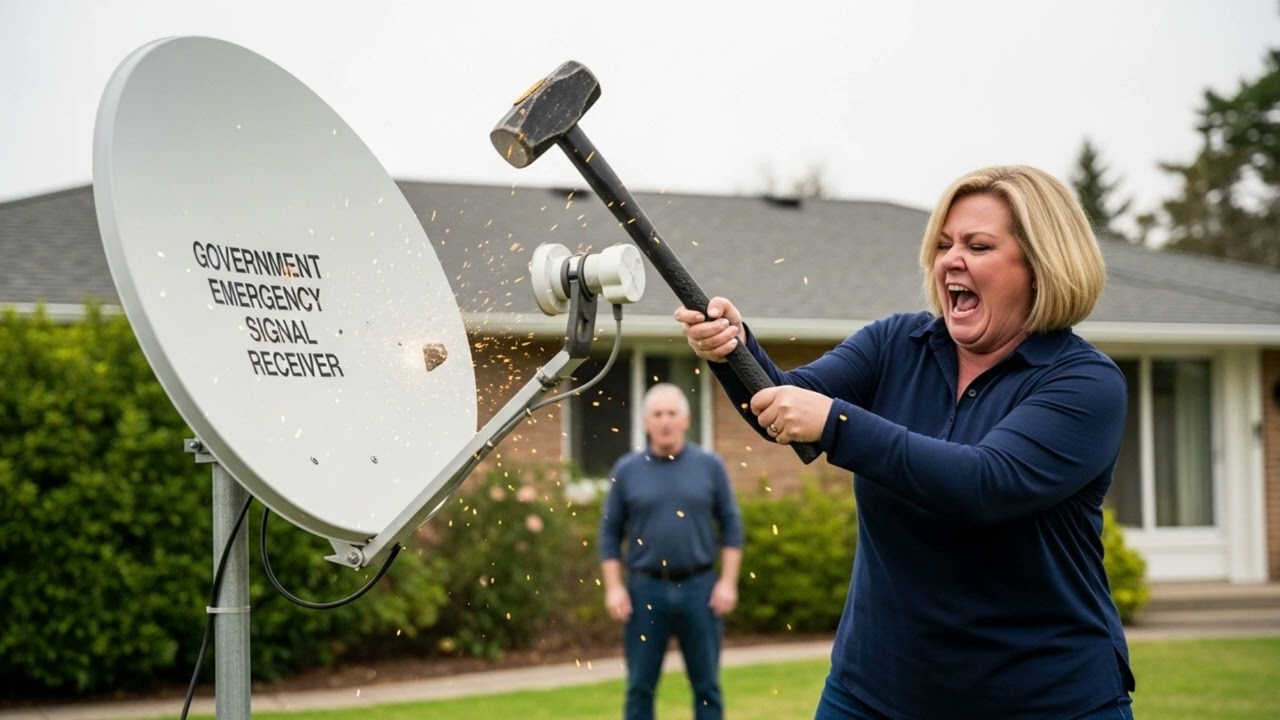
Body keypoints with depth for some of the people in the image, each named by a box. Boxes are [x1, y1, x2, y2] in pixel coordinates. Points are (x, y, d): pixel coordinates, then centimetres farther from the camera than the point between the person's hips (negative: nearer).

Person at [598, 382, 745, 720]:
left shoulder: (710, 466, 2)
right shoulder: (626, 470, 2)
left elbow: (731, 525, 3)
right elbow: (610, 532, 4)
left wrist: (728, 581, -4)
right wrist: (613, 588, -4)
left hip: (698, 587, 0)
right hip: (646, 589, 0)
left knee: (706, 686, 6)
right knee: (640, 688, 4)